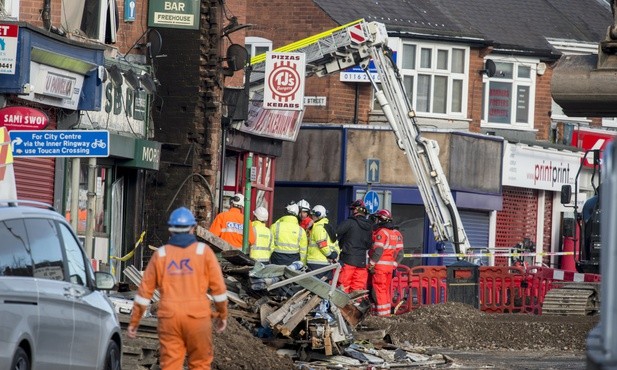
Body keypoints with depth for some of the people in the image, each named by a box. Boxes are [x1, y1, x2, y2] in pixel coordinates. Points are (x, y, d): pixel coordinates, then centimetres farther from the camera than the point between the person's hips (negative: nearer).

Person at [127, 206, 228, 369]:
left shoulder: (161, 254, 5)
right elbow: (218, 287, 0)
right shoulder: (203, 251, 1)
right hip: (197, 317, -1)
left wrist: (134, 322, 13)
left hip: (169, 317, 1)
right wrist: (222, 315, 13)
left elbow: (145, 290, 6)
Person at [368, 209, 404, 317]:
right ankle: (387, 312, 16)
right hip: (390, 266, 8)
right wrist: (394, 265, 16)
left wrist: (371, 265, -13)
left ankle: (382, 313, -9)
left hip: (379, 267, -8)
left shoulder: (381, 232, -12)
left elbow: (377, 251, -18)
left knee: (378, 291, -6)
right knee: (386, 290, 14)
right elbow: (400, 252, 13)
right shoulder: (397, 234, 14)